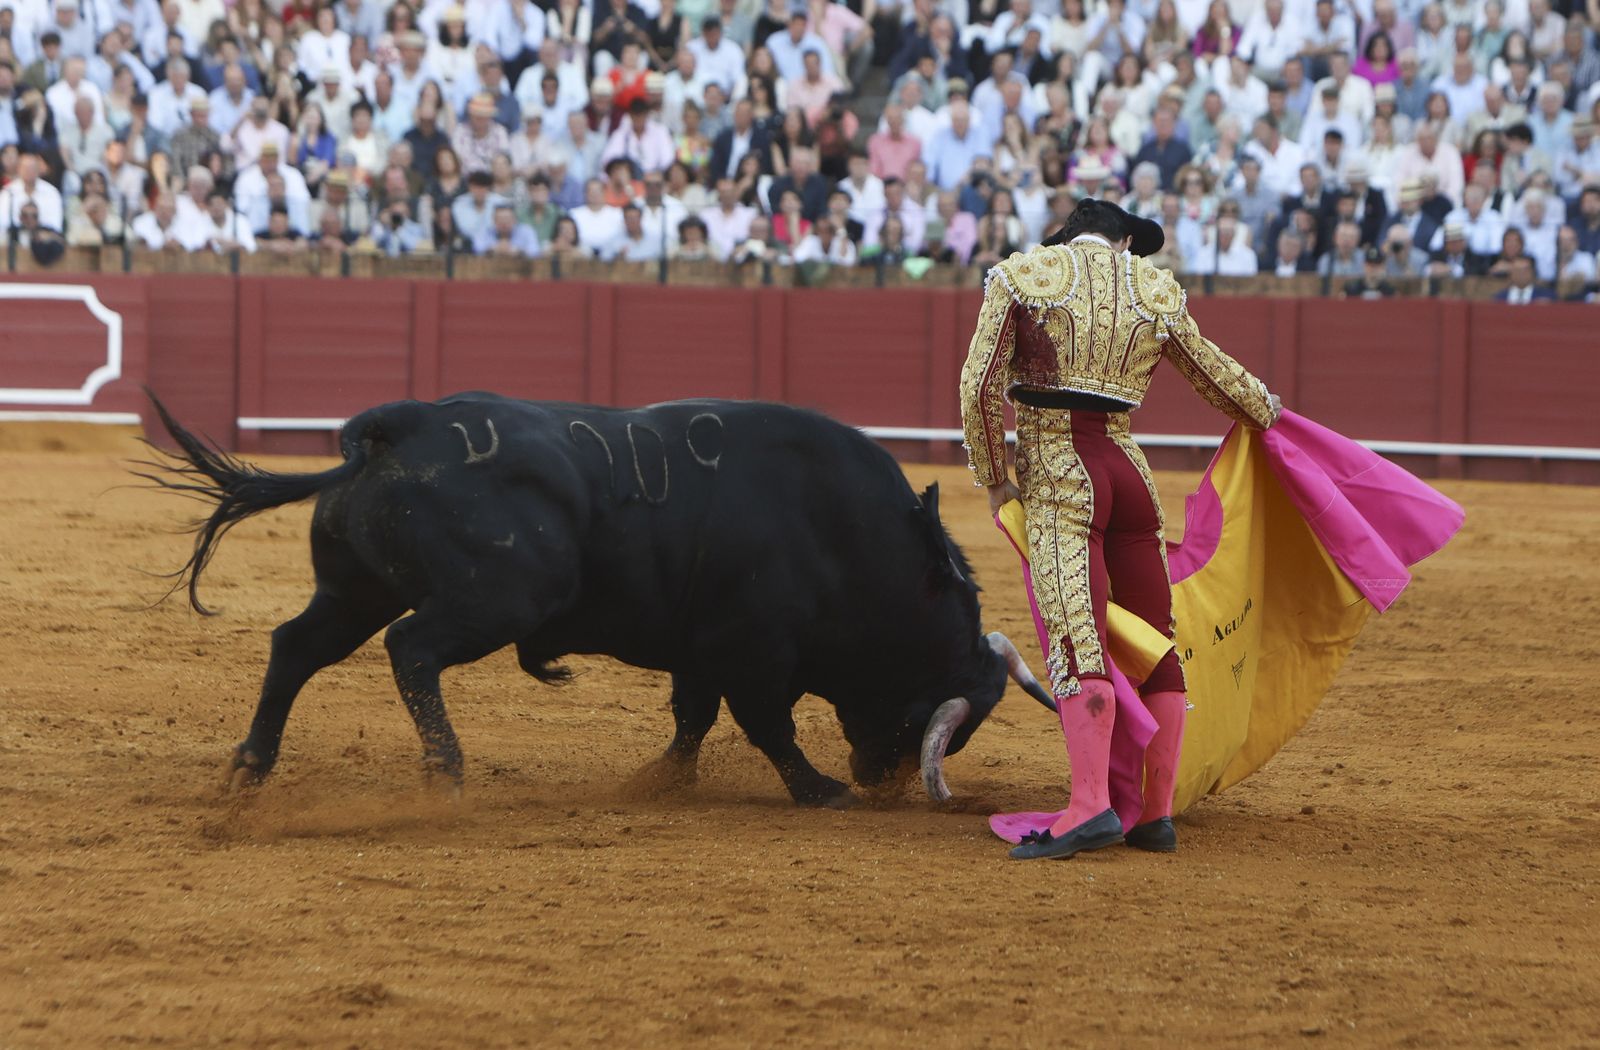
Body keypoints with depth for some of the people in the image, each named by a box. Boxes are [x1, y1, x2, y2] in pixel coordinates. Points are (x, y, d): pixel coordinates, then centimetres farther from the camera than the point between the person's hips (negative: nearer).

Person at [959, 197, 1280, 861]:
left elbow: (979, 386, -3)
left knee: (1077, 643, -14)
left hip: (1056, 477, -3)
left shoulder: (1022, 277, 3)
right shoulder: (1156, 290, 12)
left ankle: (1091, 808, -26)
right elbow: (1216, 374, 26)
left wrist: (994, 481, 8)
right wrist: (1264, 410, 47)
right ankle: (1157, 815, 12)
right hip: (1129, 470, 3)